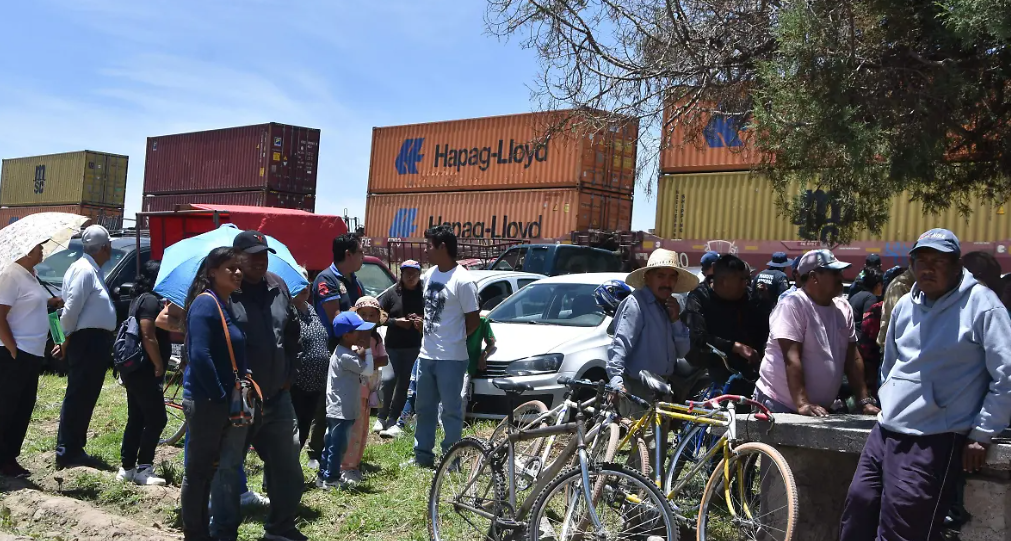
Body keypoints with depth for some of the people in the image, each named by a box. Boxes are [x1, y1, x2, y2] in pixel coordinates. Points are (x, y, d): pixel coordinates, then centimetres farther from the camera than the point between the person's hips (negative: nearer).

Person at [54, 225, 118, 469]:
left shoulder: (94, 271, 16)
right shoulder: (84, 270, -15)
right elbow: (71, 308, -19)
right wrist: (67, 341, -8)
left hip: (97, 343, 10)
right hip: (87, 342, -10)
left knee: (86, 398, 14)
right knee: (77, 398, -5)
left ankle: (75, 449, 21)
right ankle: (65, 452, 1)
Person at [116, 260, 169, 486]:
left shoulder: (140, 299, 17)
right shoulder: (151, 300, -15)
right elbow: (148, 337, -21)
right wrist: (159, 366, -17)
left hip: (135, 370, 10)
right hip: (145, 372, -10)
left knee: (136, 419, 13)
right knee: (156, 419, -6)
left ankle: (127, 468, 17)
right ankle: (144, 469, -4)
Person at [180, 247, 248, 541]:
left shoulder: (227, 305, 13)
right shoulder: (205, 303, -15)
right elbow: (199, 356, -23)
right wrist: (221, 395, -19)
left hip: (225, 403, 9)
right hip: (206, 403, -9)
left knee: (208, 469, 16)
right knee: (198, 470, 2)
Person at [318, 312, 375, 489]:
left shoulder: (345, 352, 10)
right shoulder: (346, 356, -22)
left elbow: (361, 371, 12)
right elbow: (368, 371, -22)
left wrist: (361, 353, -5)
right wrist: (367, 348, -17)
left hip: (336, 409, 10)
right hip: (342, 410, -10)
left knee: (332, 444, 17)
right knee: (338, 445, 0)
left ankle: (324, 475, 26)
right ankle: (331, 478, 8)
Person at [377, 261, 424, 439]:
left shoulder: (424, 295, 1)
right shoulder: (391, 294, 1)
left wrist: (423, 322, -14)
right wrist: (395, 321, -14)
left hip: (414, 347, 1)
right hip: (393, 345, -1)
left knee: (404, 384, 2)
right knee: (389, 380, -8)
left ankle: (392, 420, 8)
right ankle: (382, 417, 9)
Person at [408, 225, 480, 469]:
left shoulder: (462, 280, -16)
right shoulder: (430, 274, 7)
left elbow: (474, 320, -11)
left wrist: (453, 339, 0)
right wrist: (427, 330, 8)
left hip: (450, 358, -8)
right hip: (426, 355, 8)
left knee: (451, 410, 3)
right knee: (424, 408, 15)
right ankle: (423, 456, 27)